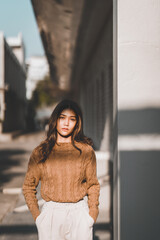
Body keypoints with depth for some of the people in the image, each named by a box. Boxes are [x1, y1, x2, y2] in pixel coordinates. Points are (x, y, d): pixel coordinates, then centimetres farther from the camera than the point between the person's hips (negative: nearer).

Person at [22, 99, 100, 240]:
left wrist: (92, 216, 1)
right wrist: (37, 216, 1)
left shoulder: (86, 150, 1)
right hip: (51, 213, 0)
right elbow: (28, 186, 9)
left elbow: (93, 185, 8)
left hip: (79, 213, 0)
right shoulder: (40, 152, 1)